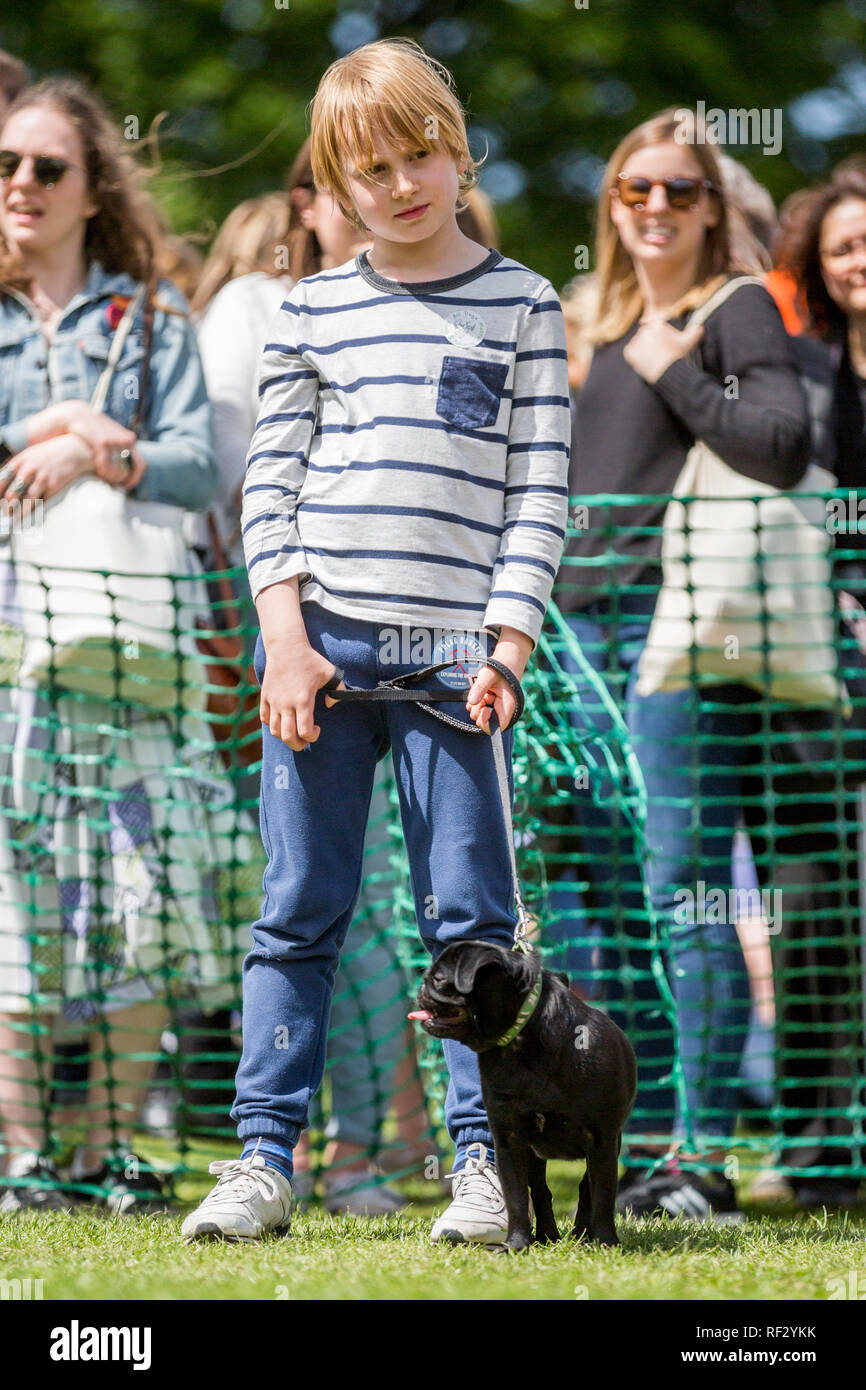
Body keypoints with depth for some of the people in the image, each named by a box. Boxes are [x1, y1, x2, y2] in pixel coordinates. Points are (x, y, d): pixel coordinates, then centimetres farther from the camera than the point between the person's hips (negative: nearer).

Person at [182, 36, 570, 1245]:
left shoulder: (521, 307, 7)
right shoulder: (313, 312, 9)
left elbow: (539, 494, 4)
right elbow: (271, 481, 8)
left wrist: (505, 651, -6)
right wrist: (284, 637, -4)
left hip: (451, 651, -1)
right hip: (318, 639, 1)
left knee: (468, 913, -2)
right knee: (301, 911, 3)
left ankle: (483, 1163, 2)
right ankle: (265, 1158, 6)